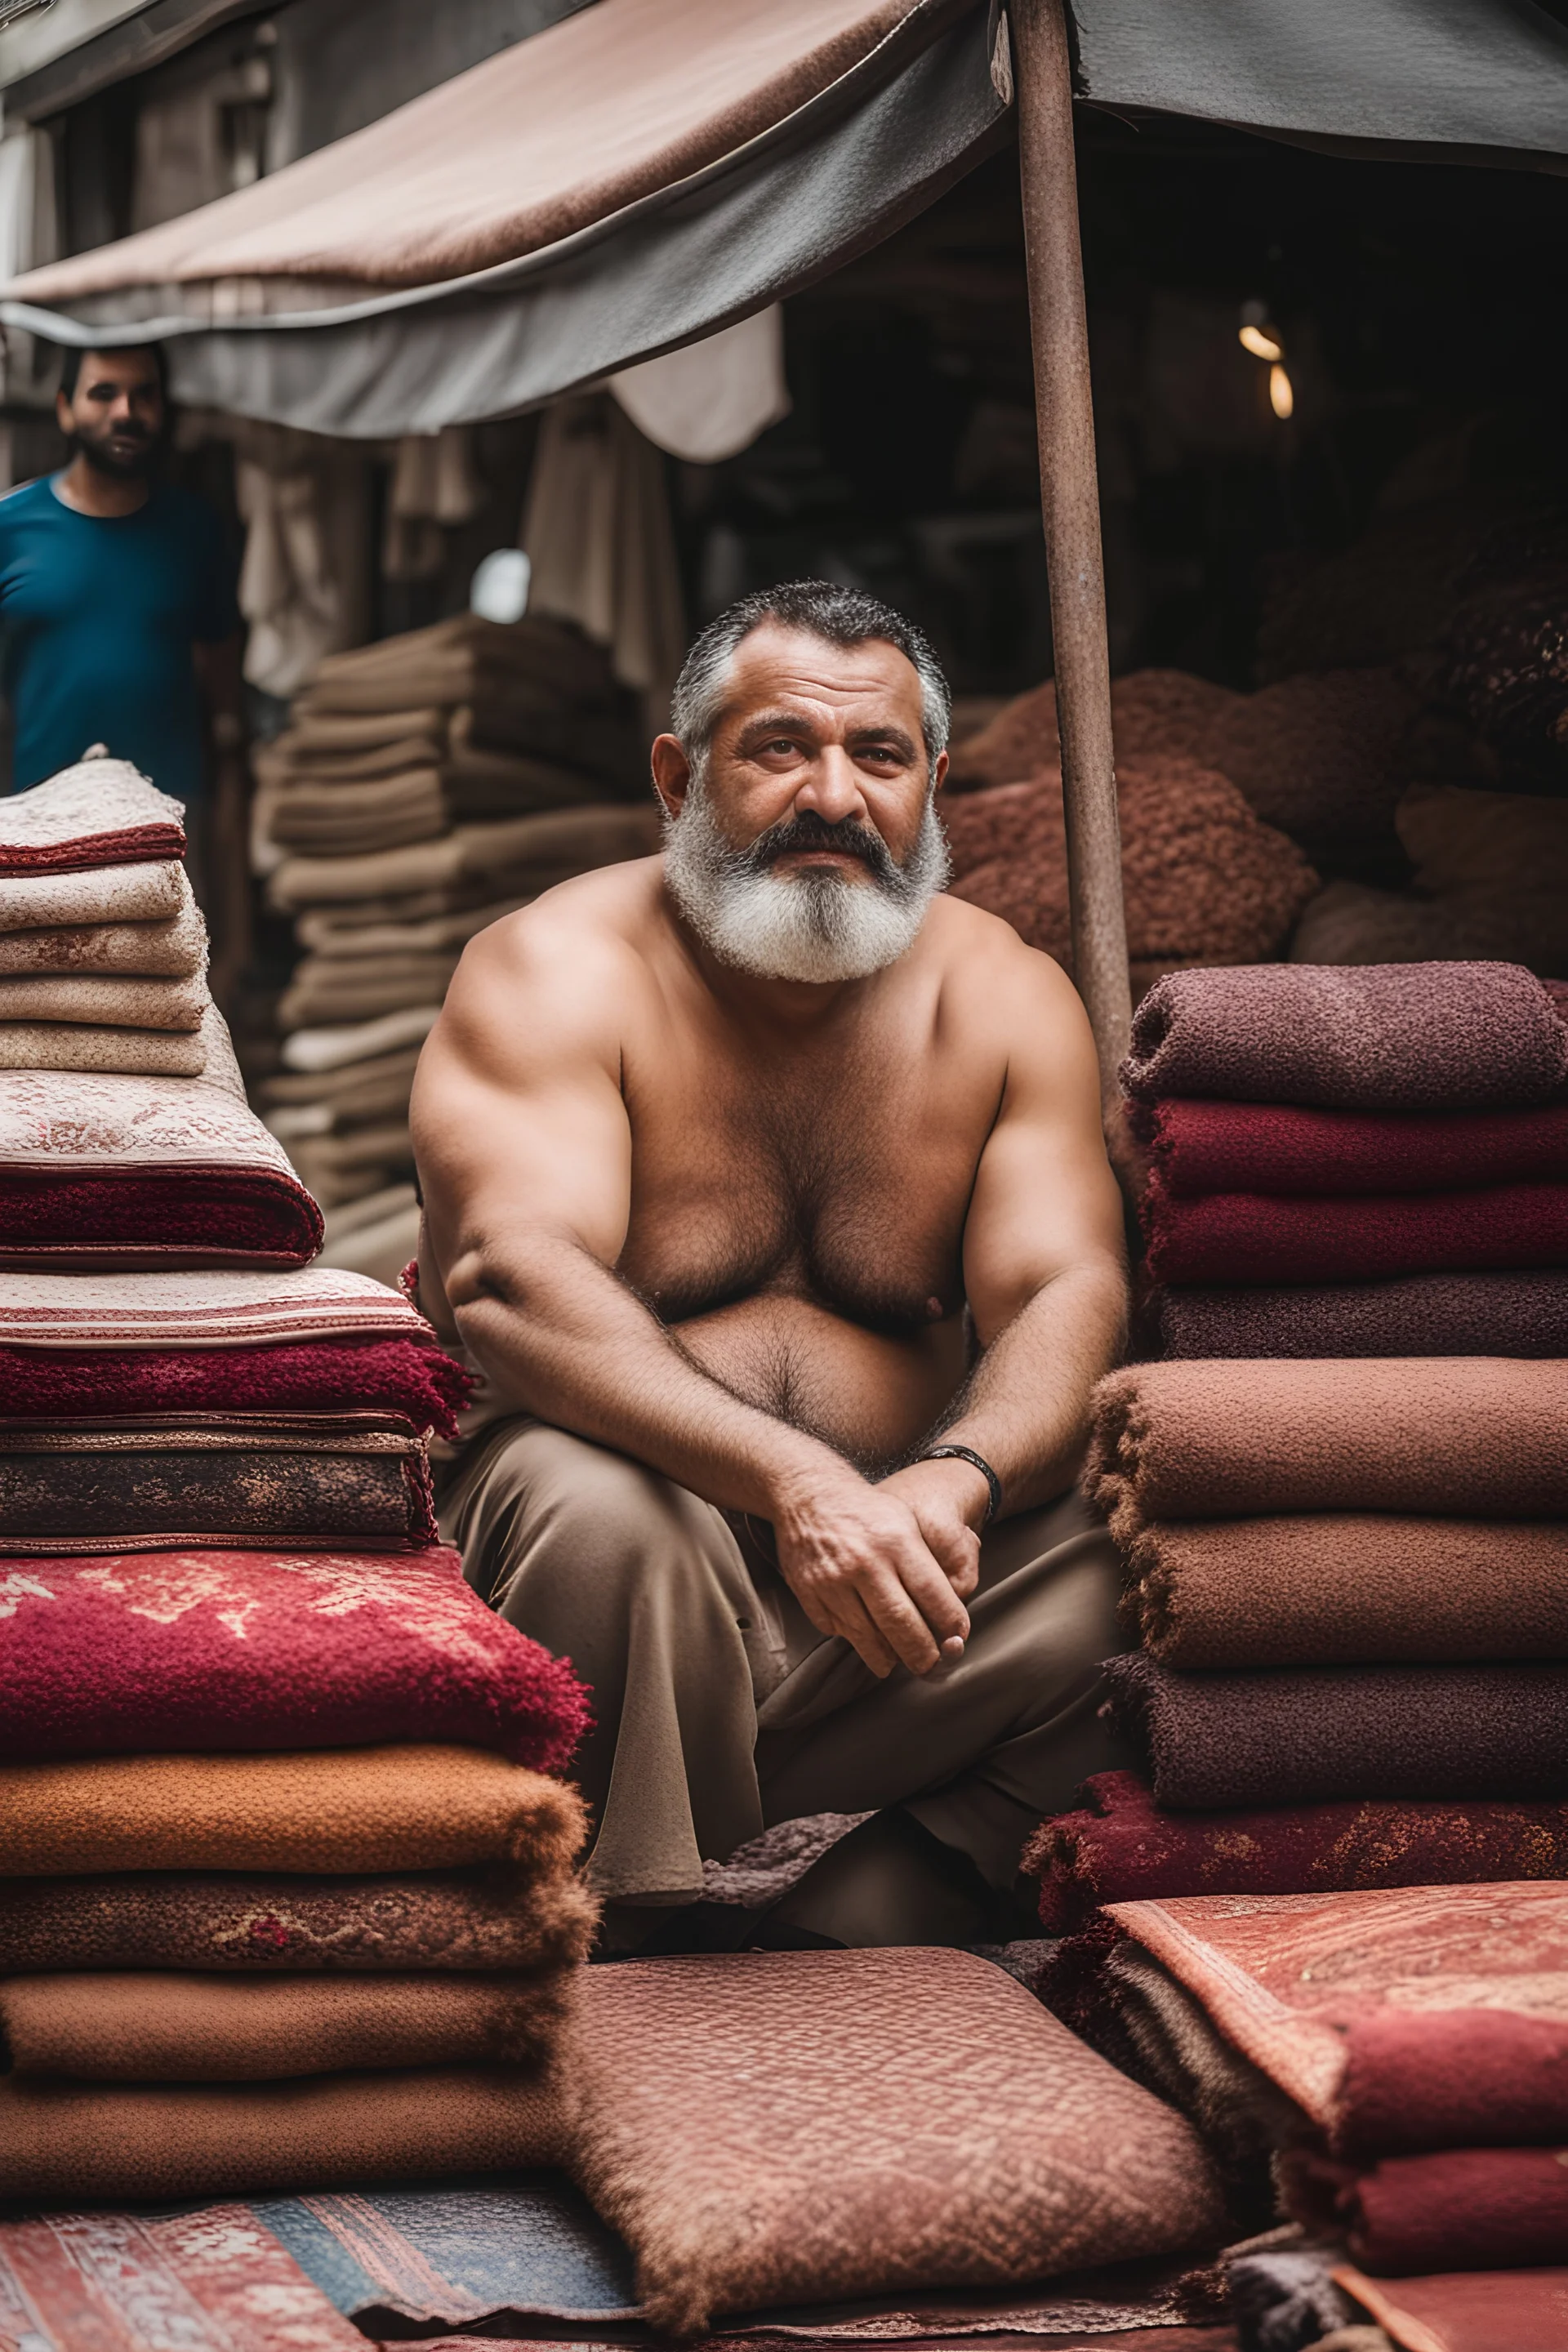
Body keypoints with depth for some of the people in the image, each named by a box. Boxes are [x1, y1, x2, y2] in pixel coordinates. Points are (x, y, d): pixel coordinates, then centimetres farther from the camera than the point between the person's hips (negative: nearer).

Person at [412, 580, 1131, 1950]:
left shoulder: (1006, 998, 7)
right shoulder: (550, 974, -5)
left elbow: (1066, 1300, -6)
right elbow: (515, 1284, -22)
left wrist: (951, 1486, -30)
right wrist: (795, 1481, -38)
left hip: (891, 1566, 4)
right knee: (598, 1508, -36)